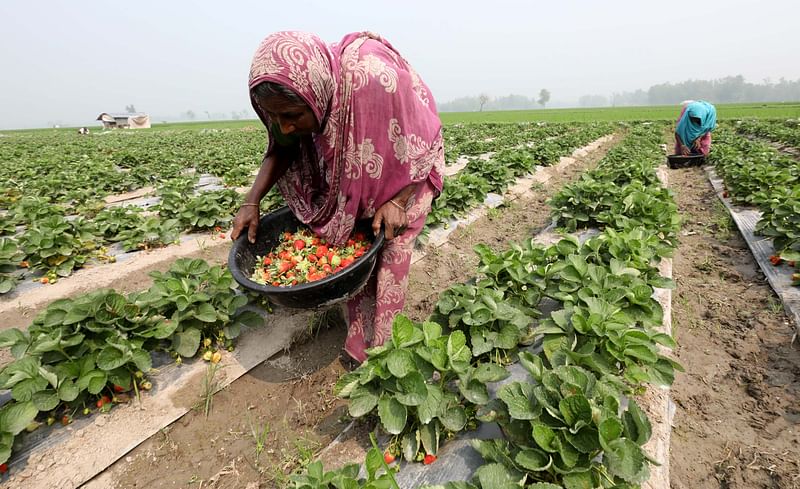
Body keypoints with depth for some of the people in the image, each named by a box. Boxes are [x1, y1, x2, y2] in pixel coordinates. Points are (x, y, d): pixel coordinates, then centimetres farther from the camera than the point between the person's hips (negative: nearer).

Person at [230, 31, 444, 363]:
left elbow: (425, 141, -24)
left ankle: (376, 347, 14)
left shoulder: (376, 79, -39)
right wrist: (252, 202, -13)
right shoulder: (300, 88, -20)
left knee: (387, 250, -7)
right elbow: (283, 149, -3)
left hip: (404, 173, -5)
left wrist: (397, 202, -29)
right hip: (353, 173, 5)